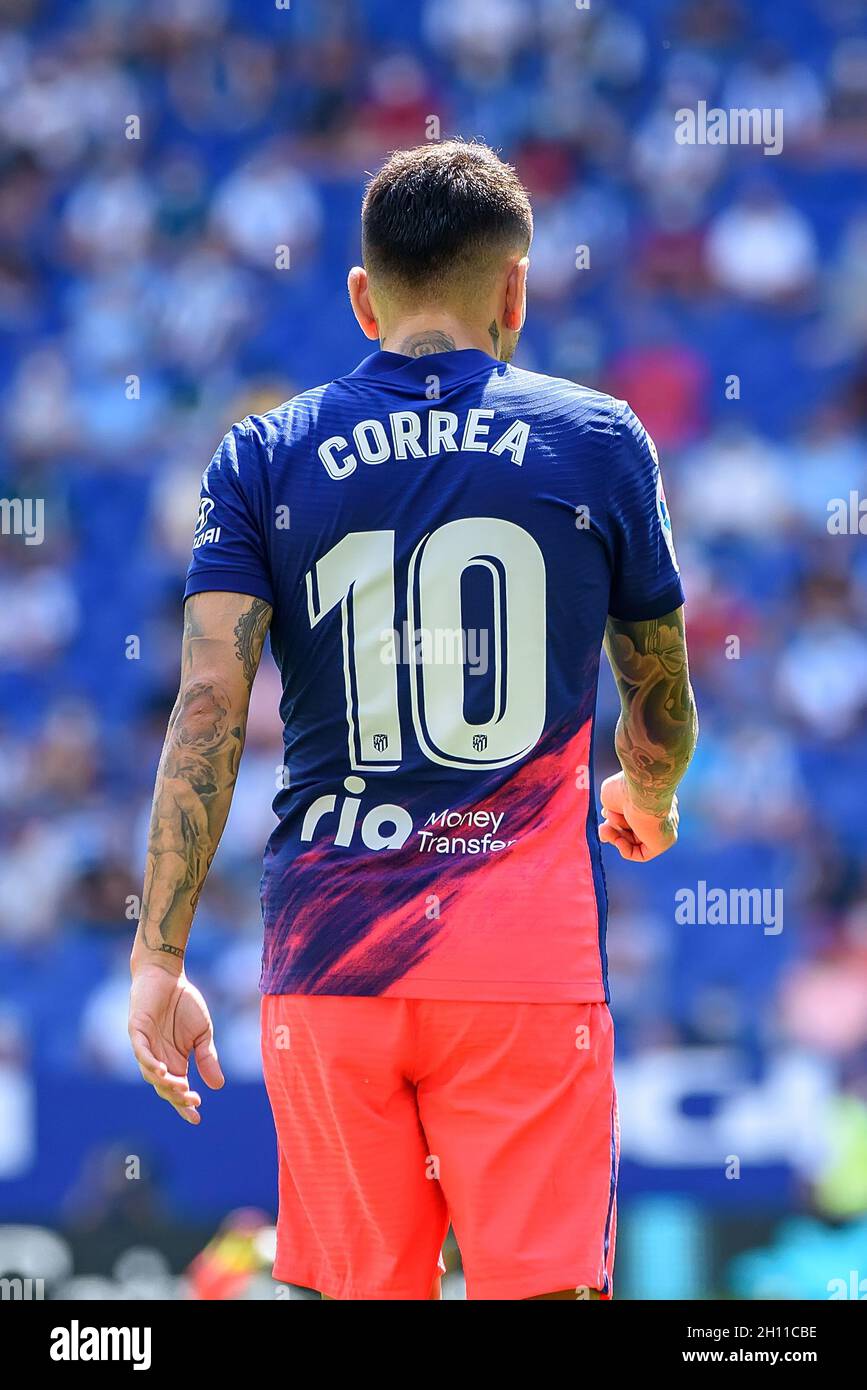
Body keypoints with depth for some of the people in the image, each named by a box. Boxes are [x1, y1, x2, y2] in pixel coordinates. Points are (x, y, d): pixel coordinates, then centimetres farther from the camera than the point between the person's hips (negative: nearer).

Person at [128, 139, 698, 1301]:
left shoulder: (265, 459, 6)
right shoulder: (601, 441, 6)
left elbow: (208, 708, -4)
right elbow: (661, 707, 18)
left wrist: (159, 957, -4)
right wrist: (646, 802, 41)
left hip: (329, 952, 2)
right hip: (529, 957, -1)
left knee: (365, 1291, 9)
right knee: (538, 1289, -2)